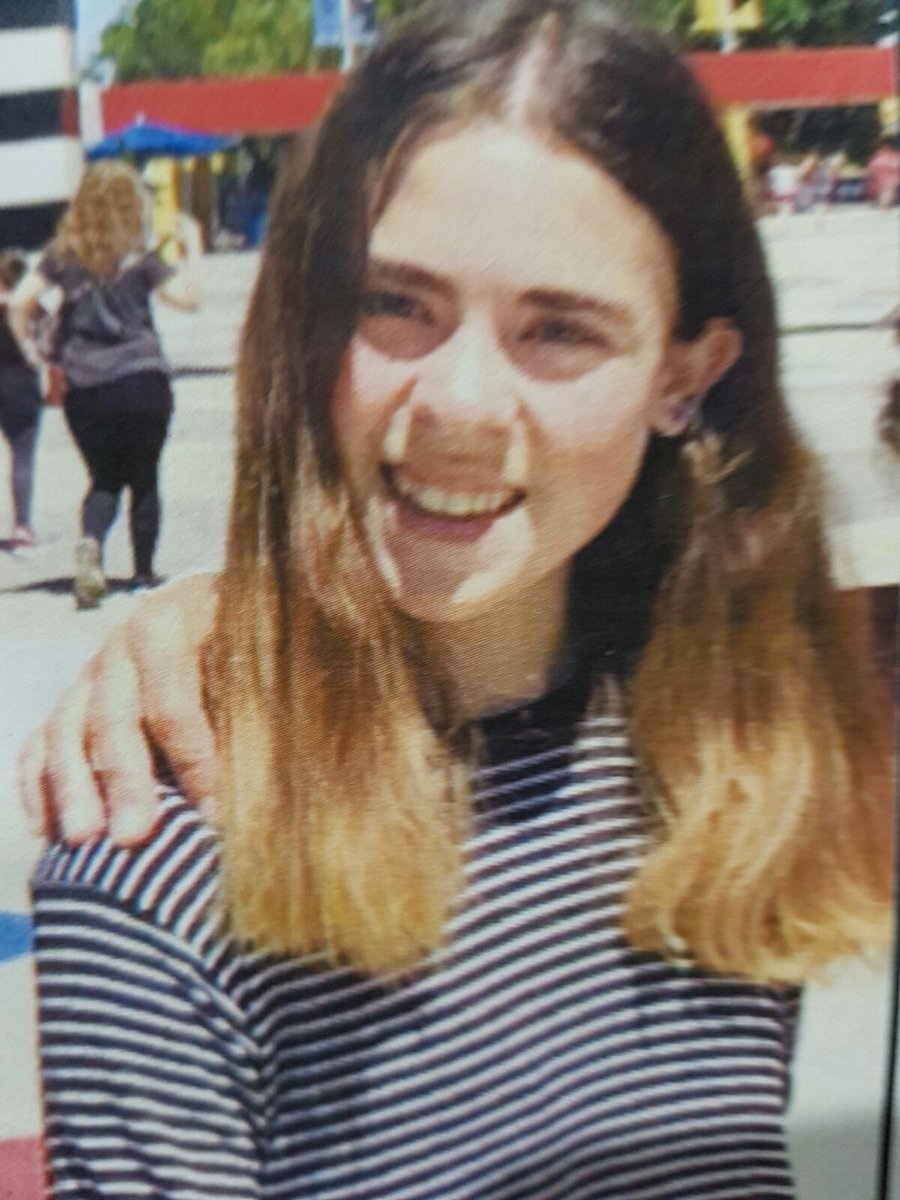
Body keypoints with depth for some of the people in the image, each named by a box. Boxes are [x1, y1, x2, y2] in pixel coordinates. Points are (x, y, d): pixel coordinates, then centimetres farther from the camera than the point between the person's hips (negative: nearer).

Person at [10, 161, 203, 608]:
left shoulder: (64, 251, 5)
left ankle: (90, 542, -15)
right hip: (141, 382, -3)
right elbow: (188, 297, -9)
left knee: (104, 479, 14)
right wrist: (192, 246, 3)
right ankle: (144, 572, 14)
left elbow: (21, 300, 1)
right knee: (144, 479, 11)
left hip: (84, 388, 3)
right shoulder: (138, 256, -3)